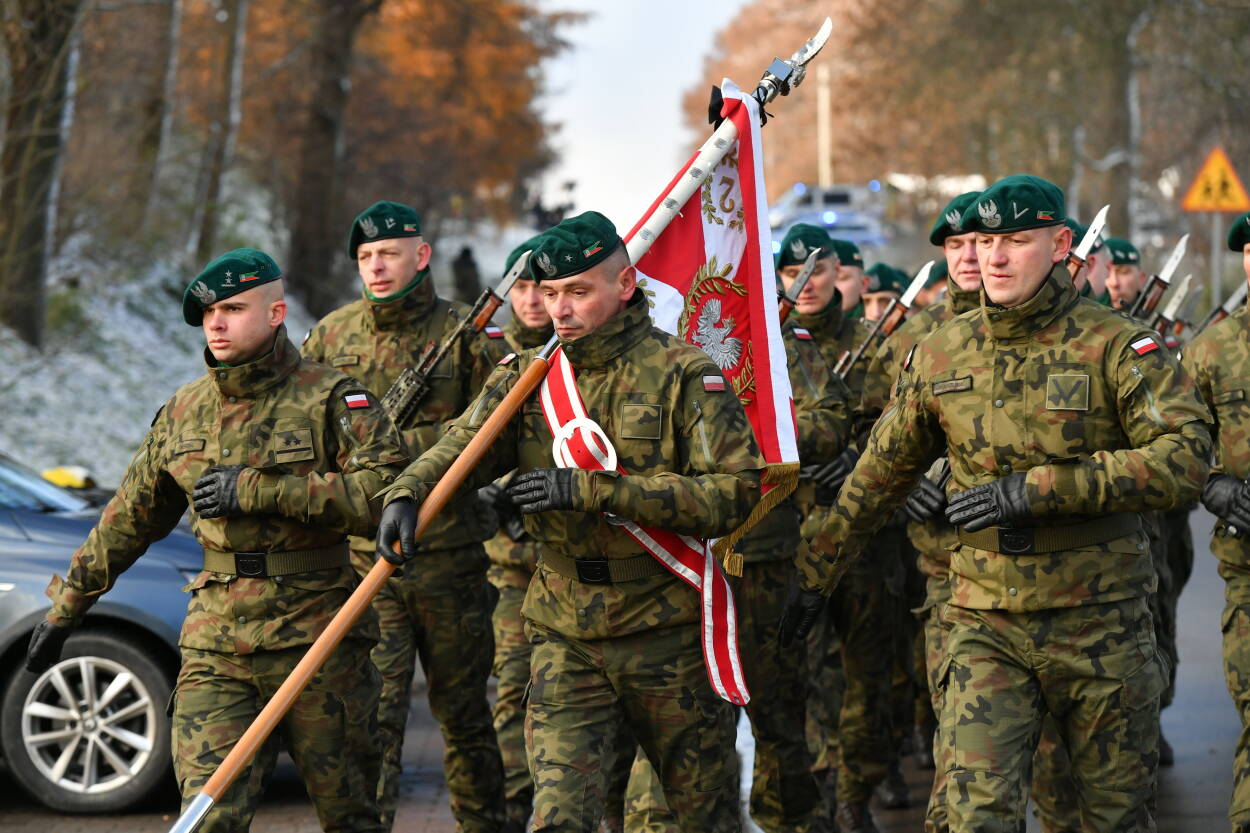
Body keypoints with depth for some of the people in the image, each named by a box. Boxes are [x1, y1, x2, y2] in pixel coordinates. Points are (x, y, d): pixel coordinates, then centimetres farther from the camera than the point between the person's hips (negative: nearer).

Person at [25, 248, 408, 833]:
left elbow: (387, 493, -19)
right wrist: (65, 607, 23)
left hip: (317, 640, -3)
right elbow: (129, 520, 21)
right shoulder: (183, 412, 11)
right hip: (216, 644, 3)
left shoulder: (330, 399, -5)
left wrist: (259, 489, -20)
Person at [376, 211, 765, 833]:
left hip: (668, 635, -2)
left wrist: (596, 490, -24)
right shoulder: (527, 376, 5)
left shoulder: (683, 373, -8)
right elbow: (457, 451, -6)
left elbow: (736, 492, -18)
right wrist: (406, 494, -30)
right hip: (566, 640, 2)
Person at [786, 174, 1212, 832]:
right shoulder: (939, 357, 4)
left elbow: (1185, 458, -18)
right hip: (985, 625, 2)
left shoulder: (1116, 346, -7)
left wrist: (1039, 487, -23)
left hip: (1100, 623, -2)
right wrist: (815, 578, 18)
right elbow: (877, 478, 15)